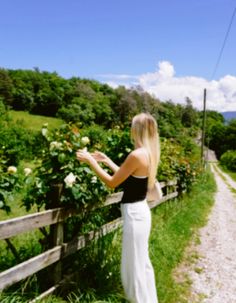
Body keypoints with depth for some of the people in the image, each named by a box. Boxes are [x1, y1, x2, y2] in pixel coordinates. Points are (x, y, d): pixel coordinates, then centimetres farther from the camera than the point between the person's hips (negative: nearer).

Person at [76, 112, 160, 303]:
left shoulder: (137, 155, -22)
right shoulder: (149, 153, 6)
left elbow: (112, 183, -15)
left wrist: (91, 161, -7)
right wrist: (107, 160, 19)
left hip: (134, 213, -10)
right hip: (141, 210, 10)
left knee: (133, 265, 6)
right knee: (142, 262, 23)